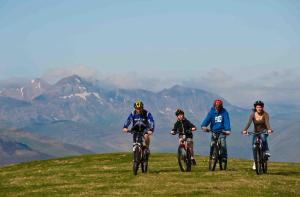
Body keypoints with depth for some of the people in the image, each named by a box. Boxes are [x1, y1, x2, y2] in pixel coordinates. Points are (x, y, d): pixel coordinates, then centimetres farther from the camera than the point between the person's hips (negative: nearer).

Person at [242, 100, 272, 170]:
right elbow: (249, 122, -25)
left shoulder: (265, 114, -14)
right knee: (254, 145, -13)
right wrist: (245, 130, -41)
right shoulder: (253, 114, -12)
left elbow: (267, 122, -29)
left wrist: (269, 129, -49)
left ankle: (266, 151, -19)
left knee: (263, 138, -36)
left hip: (264, 131, -2)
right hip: (256, 132, 2)